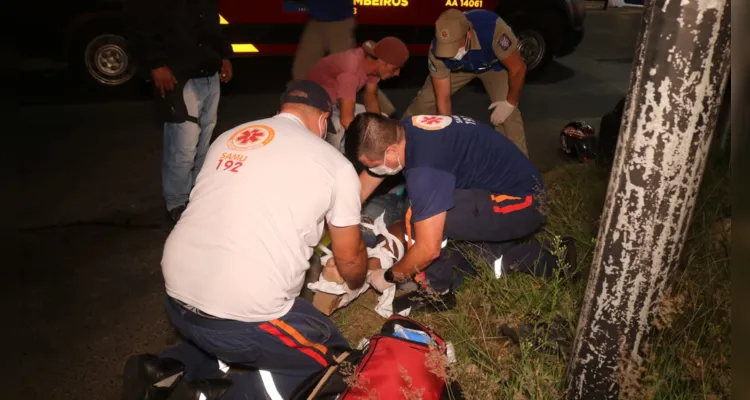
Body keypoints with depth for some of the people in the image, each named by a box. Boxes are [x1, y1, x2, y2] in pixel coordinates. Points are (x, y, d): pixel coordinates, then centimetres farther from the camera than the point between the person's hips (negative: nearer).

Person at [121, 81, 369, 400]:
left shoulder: (228, 138, 14)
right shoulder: (335, 163, 0)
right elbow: (350, 258, 12)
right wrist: (356, 284, 36)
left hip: (177, 297, 7)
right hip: (241, 316, -6)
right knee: (334, 359, 15)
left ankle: (167, 371, 12)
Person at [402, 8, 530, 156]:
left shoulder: (492, 28, -46)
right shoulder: (436, 52, -35)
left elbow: (518, 69, -33)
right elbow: (443, 99, -26)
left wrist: (510, 103, -24)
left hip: (495, 63, -2)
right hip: (459, 67, 2)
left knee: (506, 113, -21)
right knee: (424, 101, -2)